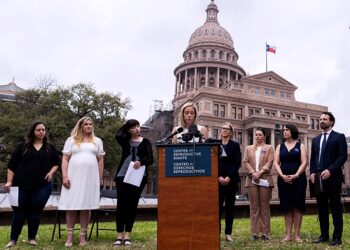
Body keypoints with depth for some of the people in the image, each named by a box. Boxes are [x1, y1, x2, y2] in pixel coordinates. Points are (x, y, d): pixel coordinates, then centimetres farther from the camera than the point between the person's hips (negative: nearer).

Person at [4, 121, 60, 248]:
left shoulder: (50, 148, 9)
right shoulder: (22, 147, 4)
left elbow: (56, 163, 16)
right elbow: (11, 165, 3)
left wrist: (51, 172, -3)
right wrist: (9, 181, -5)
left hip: (42, 186, 1)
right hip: (22, 185, -1)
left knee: (35, 212, 4)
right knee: (19, 211, 2)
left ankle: (32, 238, 16)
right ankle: (13, 239, 15)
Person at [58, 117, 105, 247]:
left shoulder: (97, 141, 13)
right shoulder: (71, 140, 8)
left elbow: (100, 160, 13)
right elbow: (65, 159, 3)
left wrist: (100, 178, 7)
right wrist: (65, 176, -7)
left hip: (90, 178, 1)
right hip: (73, 177, -1)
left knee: (86, 206, 2)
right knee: (71, 206, 0)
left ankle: (82, 236, 10)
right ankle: (70, 235, 9)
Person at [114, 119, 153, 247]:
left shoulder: (145, 142, 5)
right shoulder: (125, 141, 9)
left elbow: (150, 160, -4)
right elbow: (118, 135, -15)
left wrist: (141, 162, -24)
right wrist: (125, 125, 2)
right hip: (122, 176, 1)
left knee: (132, 205, 4)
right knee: (121, 205, -1)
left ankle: (127, 235, 11)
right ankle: (119, 235, 7)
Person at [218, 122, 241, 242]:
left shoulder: (235, 145, 7)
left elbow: (237, 163, -2)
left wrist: (229, 177, -12)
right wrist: (219, 177, -10)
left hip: (231, 179, 0)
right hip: (218, 179, 0)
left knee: (230, 206, 4)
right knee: (218, 206, -2)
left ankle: (228, 233, 10)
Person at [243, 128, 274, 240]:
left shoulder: (269, 148, 10)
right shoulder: (248, 148, 16)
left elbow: (269, 162, -1)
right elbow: (245, 162, 7)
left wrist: (260, 172, -13)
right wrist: (252, 172, -9)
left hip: (264, 179, -2)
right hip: (252, 179, 2)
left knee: (265, 206, 1)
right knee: (254, 206, 3)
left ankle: (265, 232, 6)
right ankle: (254, 232, 7)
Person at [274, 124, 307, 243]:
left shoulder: (300, 146, 5)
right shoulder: (280, 147, 11)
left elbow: (304, 162, -5)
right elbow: (276, 163, 3)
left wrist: (296, 175, -18)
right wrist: (282, 175, -14)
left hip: (298, 179, -2)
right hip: (283, 180, 2)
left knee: (297, 206, 0)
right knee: (286, 207, 3)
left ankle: (297, 234, 5)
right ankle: (288, 234, 7)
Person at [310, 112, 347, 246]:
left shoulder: (339, 137, 2)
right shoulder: (316, 139, 18)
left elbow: (343, 156, -8)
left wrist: (330, 170, -17)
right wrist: (312, 172, 2)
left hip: (333, 177, -5)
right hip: (318, 178, 5)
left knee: (335, 207, 0)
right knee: (321, 207, 8)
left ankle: (337, 237, 7)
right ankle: (324, 235, 15)